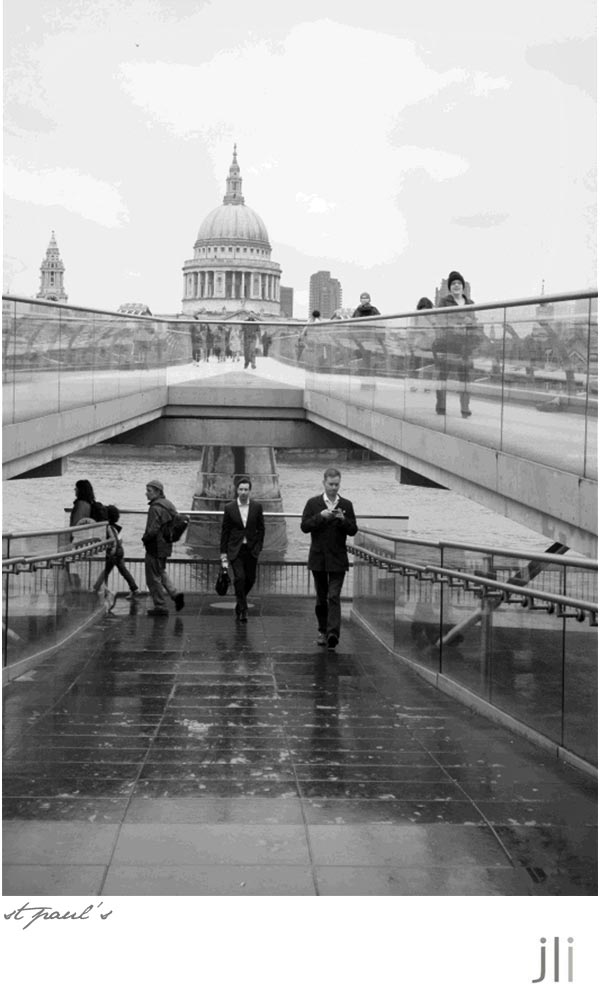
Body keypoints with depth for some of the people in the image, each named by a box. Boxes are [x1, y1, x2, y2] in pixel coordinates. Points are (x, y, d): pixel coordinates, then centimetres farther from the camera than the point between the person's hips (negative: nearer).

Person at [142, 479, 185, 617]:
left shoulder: (156, 508, -21)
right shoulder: (168, 505, 10)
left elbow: (153, 529, -27)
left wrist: (144, 538, -8)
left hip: (155, 547, -10)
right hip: (165, 545, 10)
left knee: (153, 578, 2)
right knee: (160, 573, 25)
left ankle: (160, 606, 7)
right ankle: (175, 593, 11)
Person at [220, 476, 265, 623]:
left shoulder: (257, 506, 1)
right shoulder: (229, 508, -2)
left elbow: (261, 528, 7)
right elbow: (225, 531, 3)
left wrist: (258, 547, 0)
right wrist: (223, 552, 1)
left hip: (251, 549, 2)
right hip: (235, 549, -2)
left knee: (250, 579, 6)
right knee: (239, 577, -14)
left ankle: (240, 601, 34)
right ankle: (242, 610, -6)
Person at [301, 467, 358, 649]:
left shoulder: (346, 505, 3)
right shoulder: (313, 503, 2)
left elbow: (353, 530, 0)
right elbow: (304, 527, -5)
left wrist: (343, 519, -19)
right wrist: (320, 516, -18)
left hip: (337, 559, -1)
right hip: (318, 558, 1)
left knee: (334, 597, -11)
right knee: (321, 598, 10)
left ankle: (333, 633, -19)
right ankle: (323, 631, 22)